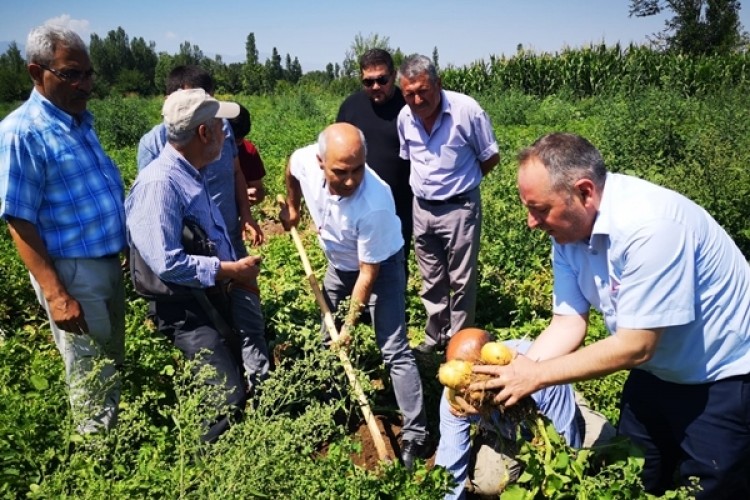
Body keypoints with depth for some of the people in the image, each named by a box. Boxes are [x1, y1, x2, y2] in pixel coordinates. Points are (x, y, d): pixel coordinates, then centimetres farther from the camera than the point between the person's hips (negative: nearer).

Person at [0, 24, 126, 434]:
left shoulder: (83, 120, 7)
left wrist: (127, 249, 17)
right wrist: (56, 295, -23)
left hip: (107, 262, 8)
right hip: (72, 272, -8)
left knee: (114, 363, 22)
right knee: (92, 379, 5)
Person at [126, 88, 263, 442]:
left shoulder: (192, 174, 8)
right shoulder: (160, 183, -23)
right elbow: (167, 264, -29)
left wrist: (239, 268, 5)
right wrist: (230, 270, -20)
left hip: (213, 296, 10)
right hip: (184, 308, -10)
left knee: (248, 369, 19)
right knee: (228, 398, -9)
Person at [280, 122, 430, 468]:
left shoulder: (375, 205, -40)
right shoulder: (304, 160, -27)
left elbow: (368, 273, -28)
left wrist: (350, 324, -21)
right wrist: (292, 207, 13)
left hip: (381, 266, -6)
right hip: (339, 263, 6)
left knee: (394, 351, -11)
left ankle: (415, 436, 0)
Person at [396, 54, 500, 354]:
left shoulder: (467, 110, -17)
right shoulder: (404, 117, -3)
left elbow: (491, 158, -5)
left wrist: (460, 181, 3)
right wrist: (427, 182, 7)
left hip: (460, 208, -5)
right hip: (422, 208, 5)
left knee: (461, 281, 7)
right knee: (431, 280, 17)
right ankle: (436, 336, 34)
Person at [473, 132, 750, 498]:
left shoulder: (649, 225, -34)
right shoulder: (568, 228, -10)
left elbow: (635, 347, -31)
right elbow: (568, 322, -8)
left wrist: (536, 376, -25)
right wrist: (510, 374, -22)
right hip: (656, 371, 7)